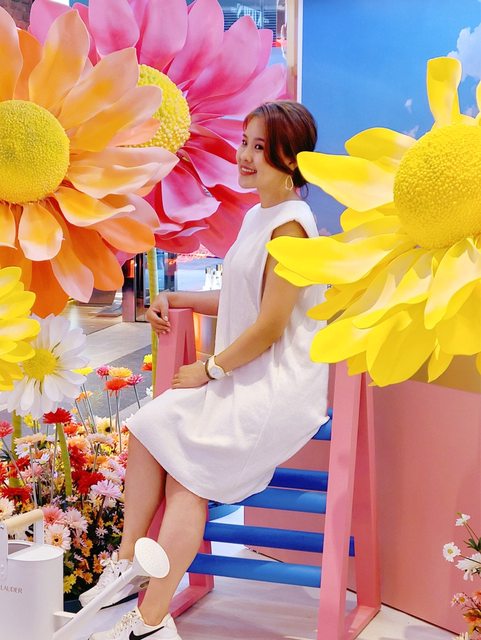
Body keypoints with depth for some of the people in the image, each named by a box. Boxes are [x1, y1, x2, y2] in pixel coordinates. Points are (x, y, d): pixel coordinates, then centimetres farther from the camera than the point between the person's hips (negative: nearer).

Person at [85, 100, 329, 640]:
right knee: (148, 428, -4)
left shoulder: (290, 225, -16)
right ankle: (129, 561, 3)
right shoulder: (256, 217, 15)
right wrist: (173, 299, 13)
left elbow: (270, 325, -20)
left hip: (279, 390, -9)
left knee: (187, 471, -15)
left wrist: (210, 369, -10)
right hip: (242, 381, 9)